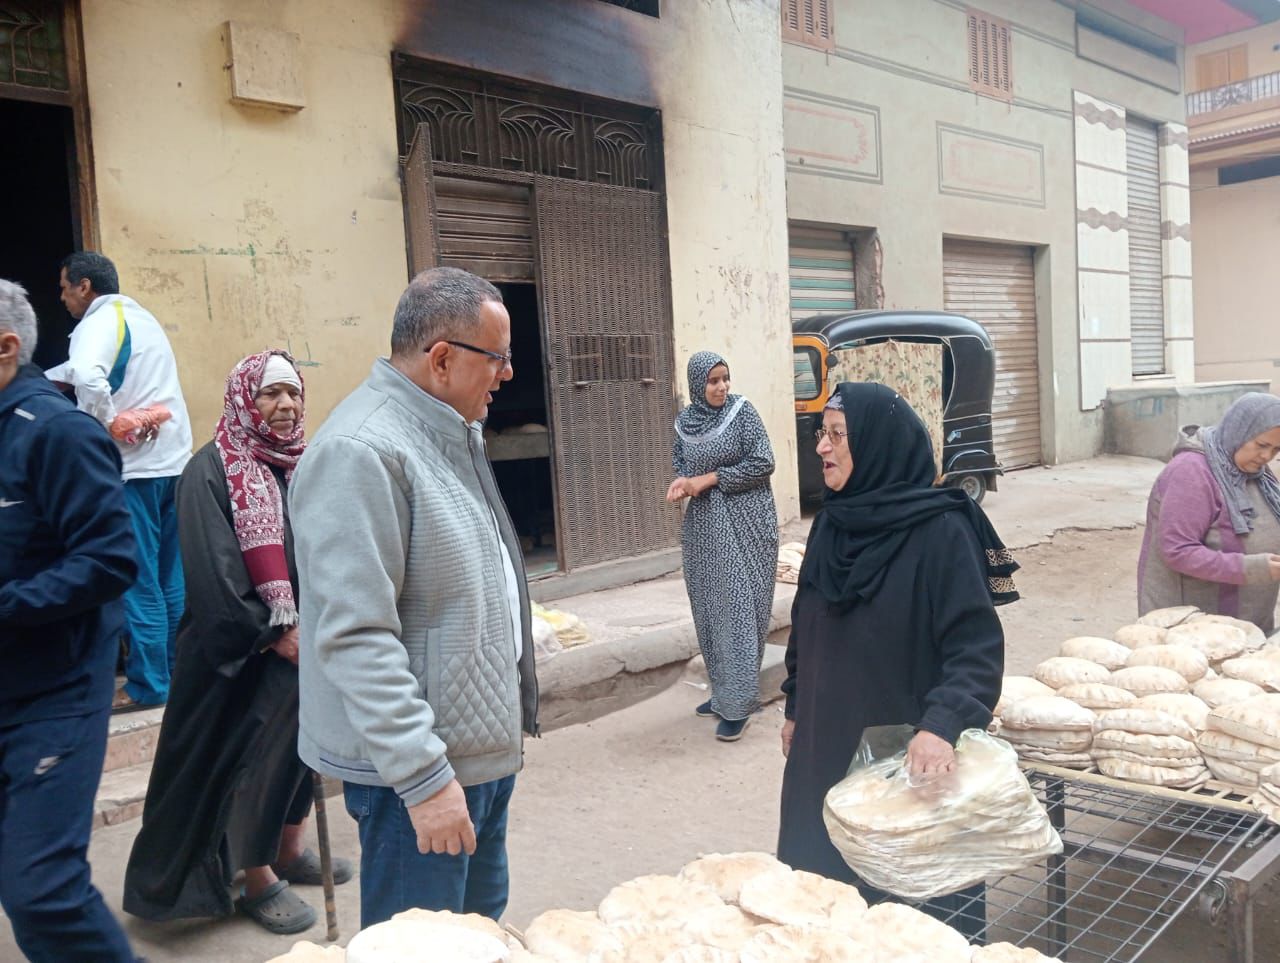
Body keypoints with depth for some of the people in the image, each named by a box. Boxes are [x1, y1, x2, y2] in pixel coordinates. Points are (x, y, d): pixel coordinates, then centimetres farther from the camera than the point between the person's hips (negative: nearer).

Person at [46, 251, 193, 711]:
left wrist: (109, 424, -17)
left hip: (134, 467, -8)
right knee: (170, 577, 14)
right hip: (173, 460, 8)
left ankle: (148, 685, 7)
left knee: (139, 581, 0)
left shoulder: (99, 322, -9)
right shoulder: (142, 317, 18)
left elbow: (88, 377, -31)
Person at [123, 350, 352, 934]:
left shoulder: (303, 466, 7)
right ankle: (258, 882, 21)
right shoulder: (212, 470, -13)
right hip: (242, 656, -6)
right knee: (249, 757, 4)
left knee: (303, 744, 16)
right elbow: (215, 574, -18)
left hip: (307, 643, 6)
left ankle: (289, 851, 36)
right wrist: (275, 633, -15)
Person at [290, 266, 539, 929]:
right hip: (423, 765, -9)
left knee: (482, 936, 21)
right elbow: (357, 638, -26)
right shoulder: (361, 452, -21)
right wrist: (422, 776, -25)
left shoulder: (453, 434, 11)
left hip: (485, 749, 9)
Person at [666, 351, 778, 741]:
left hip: (745, 523, -5)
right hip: (704, 524, 5)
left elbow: (763, 463, -11)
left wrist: (712, 478, -13)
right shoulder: (685, 420, 5)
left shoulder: (742, 411, -8)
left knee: (739, 607, -6)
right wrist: (682, 482, -7)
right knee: (709, 607, 9)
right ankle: (722, 691, 23)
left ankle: (738, 704, -2)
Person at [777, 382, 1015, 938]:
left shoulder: (940, 531, -18)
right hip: (827, 747, 6)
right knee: (824, 884, 17)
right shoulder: (832, 522, 2)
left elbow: (978, 646, -21)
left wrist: (942, 726, -36)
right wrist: (795, 709, 16)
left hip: (909, 757, -6)